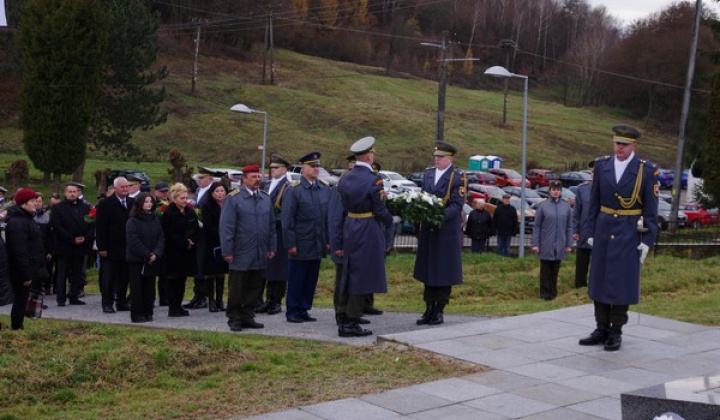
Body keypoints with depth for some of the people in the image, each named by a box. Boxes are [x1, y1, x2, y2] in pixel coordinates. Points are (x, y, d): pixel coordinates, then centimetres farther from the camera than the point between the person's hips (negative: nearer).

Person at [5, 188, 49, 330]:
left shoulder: (26, 218, 14)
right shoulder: (17, 223, -19)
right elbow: (19, 251, -24)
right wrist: (26, 274, -24)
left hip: (29, 270, 10)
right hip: (22, 272, -10)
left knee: (21, 301, 15)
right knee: (20, 301, -3)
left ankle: (18, 328, 22)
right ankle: (16, 329, 3)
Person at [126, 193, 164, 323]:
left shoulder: (155, 220, 9)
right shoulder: (132, 221, -5)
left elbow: (161, 238, 5)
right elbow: (133, 241, -11)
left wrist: (156, 254, -10)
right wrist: (147, 255, -14)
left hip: (153, 260, 4)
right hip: (136, 260, -4)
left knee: (149, 288, 7)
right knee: (137, 288, -1)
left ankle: (148, 312, 14)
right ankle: (137, 314, 4)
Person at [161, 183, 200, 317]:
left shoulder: (190, 212, 10)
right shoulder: (168, 213, -10)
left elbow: (196, 230, 11)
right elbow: (169, 234, -15)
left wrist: (192, 241, -8)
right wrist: (185, 243, -14)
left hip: (188, 252, 6)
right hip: (173, 252, -6)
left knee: (182, 279, 10)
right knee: (173, 280, -1)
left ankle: (178, 306, 16)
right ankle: (172, 308, 3)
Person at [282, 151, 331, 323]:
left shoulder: (325, 189, 9)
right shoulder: (293, 190, -6)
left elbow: (329, 217, 11)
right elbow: (287, 219, -8)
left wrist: (328, 240, 7)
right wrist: (290, 243, -12)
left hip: (318, 246, 5)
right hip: (300, 245, -5)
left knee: (311, 280, 10)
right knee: (296, 281, 3)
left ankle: (304, 310, 20)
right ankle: (292, 312, 12)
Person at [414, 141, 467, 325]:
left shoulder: (458, 178, -6)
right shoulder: (428, 173, 12)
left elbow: (457, 205, -13)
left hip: (447, 231, -6)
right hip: (427, 229, 6)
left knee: (445, 271, 1)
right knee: (427, 269, 9)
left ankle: (439, 311, 10)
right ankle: (429, 309, 18)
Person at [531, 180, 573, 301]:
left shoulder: (566, 207, 3)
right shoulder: (543, 206, -3)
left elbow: (569, 227, 6)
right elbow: (536, 226, -2)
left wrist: (569, 244, 3)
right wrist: (535, 244, -6)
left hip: (559, 245, 2)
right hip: (545, 245, -2)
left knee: (555, 269, 10)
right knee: (545, 270, 3)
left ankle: (553, 292, 21)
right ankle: (545, 293, 12)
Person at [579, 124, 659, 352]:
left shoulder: (646, 171, -6)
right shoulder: (601, 165, 4)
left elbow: (650, 209, -4)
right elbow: (594, 202, 8)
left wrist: (647, 240, -7)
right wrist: (591, 232, 6)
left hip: (629, 234, -3)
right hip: (604, 230, 4)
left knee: (623, 282, 1)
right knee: (599, 280, 8)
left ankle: (616, 332, 12)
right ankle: (602, 329, 19)